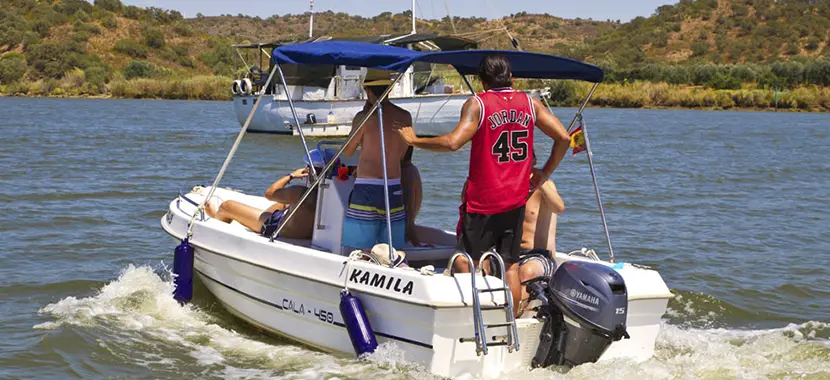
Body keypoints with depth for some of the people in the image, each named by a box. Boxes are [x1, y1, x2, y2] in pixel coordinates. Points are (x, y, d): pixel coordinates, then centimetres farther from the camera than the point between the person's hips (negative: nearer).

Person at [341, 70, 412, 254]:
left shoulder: (364, 117, -8)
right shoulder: (405, 117, 7)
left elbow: (347, 152, 6)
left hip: (366, 190, -5)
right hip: (394, 190, 5)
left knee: (358, 255, -3)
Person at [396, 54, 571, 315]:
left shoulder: (477, 104, -8)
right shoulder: (530, 103, 7)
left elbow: (453, 142, -20)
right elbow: (563, 138, 5)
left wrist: (414, 140, -9)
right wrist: (544, 173, 15)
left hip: (483, 200, -5)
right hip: (516, 200, 5)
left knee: (465, 263, 2)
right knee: (510, 265, 11)